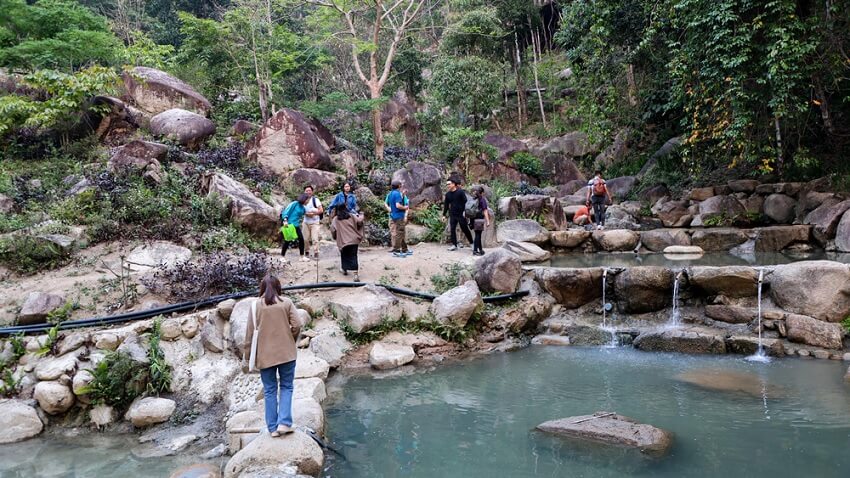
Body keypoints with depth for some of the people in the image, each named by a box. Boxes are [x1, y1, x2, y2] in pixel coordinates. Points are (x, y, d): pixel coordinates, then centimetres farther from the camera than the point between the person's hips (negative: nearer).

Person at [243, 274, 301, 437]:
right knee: (286, 387, 11)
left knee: (270, 390, 10)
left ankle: (273, 427, 13)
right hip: (286, 353, 0)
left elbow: (250, 332, -1)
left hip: (265, 355, 1)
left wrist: (247, 354, 9)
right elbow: (297, 326, -7)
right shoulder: (286, 303, -2)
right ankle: (284, 422, -1)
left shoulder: (256, 305, -1)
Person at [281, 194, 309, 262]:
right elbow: (287, 211, -12)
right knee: (287, 240, -2)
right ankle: (283, 256, 10)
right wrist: (285, 220, -21)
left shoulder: (302, 208, 13)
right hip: (289, 224, -7)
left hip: (296, 225, 7)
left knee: (301, 239, 1)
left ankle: (302, 256, 10)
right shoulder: (295, 203, -9)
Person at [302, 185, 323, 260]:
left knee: (315, 239, -8)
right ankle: (307, 252, 20)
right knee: (305, 239, 5)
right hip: (306, 222, 4)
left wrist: (313, 213, -16)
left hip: (314, 222, -4)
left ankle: (316, 253, -3)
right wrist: (306, 214, -5)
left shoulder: (315, 199, -6)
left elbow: (321, 210, -8)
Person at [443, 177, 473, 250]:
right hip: (452, 215, 5)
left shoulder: (460, 192, -8)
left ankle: (471, 243, 17)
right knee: (452, 229, 1)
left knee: (465, 229, 2)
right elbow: (446, 205, 14)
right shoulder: (448, 194, 7)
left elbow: (465, 202, -8)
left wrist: (464, 211, -13)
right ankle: (454, 245, 8)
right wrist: (444, 214, 12)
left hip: (461, 214, -5)